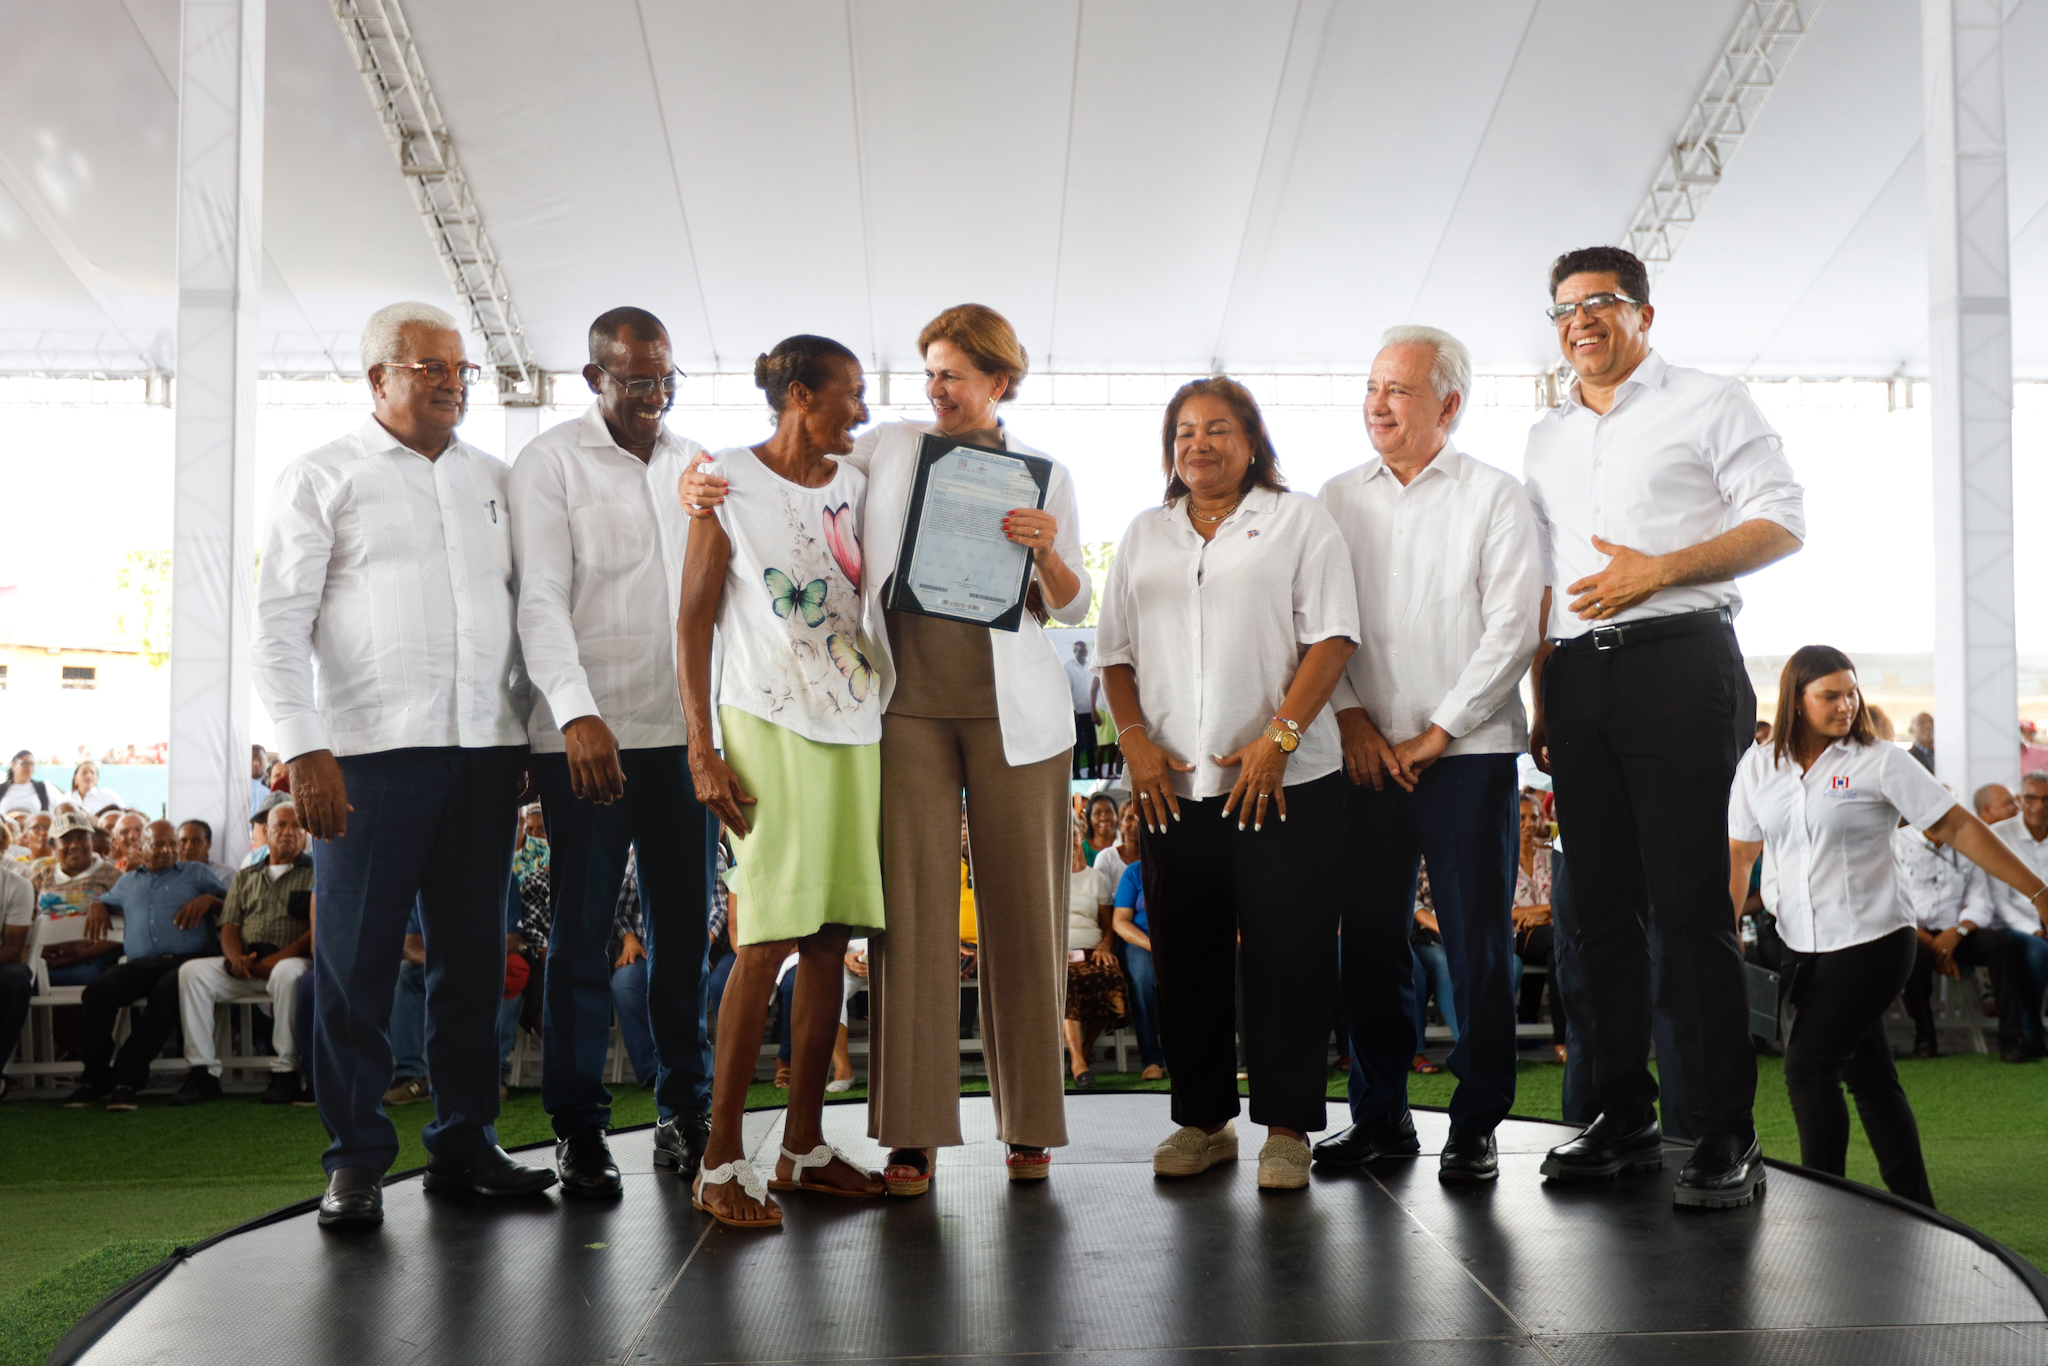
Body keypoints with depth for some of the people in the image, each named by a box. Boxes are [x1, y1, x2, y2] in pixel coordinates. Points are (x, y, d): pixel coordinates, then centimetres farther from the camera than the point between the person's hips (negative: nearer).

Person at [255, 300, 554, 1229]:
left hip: (487, 745, 4)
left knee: (473, 952, 8)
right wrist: (304, 750, -11)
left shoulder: (493, 481, 17)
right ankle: (355, 1161, 11)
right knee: (357, 955, 0)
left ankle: (463, 1144, 18)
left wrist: (531, 730, 11)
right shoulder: (323, 479, 4)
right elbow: (278, 625, -2)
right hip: (369, 750, -4)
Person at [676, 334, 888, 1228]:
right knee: (766, 939, -9)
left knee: (830, 940, 6)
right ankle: (721, 1162, 0)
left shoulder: (854, 486, 13)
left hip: (853, 726, 5)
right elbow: (693, 620, -4)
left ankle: (804, 1146, 16)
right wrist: (702, 750, -10)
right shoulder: (729, 480, -2)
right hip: (766, 724, -5)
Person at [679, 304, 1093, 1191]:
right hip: (908, 708, 0)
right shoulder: (887, 449, 10)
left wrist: (1047, 554, -12)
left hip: (1011, 709, 0)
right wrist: (701, 478, -3)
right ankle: (912, 1132, 2)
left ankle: (1028, 1124, 14)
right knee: (912, 910, -4)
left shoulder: (1044, 475, 9)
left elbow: (1073, 610, 9)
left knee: (1023, 910, 2)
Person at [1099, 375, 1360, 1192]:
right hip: (1173, 782, 4)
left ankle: (1287, 1129, 8)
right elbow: (1115, 652, 15)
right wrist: (1135, 741, 0)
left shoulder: (1299, 521, 6)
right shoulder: (1144, 536, 18)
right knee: (1186, 958, 7)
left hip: (1285, 780, -3)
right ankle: (1202, 1119, 19)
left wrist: (1279, 737, -13)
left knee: (1286, 958, -3)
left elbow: (1332, 637, -3)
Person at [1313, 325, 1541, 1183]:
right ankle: (1380, 1116, 18)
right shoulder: (1337, 500, 12)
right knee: (1369, 938, 6)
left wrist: (1435, 734, -10)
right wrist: (1351, 717, -5)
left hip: (1467, 752, -3)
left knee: (1477, 942, 0)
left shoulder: (1495, 497, 1)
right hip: (1366, 754, 3)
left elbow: (1511, 630, -5)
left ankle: (1476, 1126, 11)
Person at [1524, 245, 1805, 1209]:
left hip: (1677, 660, -5)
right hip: (1577, 677, 6)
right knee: (1603, 905, 6)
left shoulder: (1709, 404, 6)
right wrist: (1541, 703, 13)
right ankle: (1624, 1119, 15)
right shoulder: (1547, 440, 21)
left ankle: (1723, 1137, -3)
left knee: (1689, 903, -9)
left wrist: (1659, 568, -15)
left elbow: (1782, 523, -2)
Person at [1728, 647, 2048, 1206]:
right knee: (1869, 1075, 10)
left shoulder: (1879, 762, -6)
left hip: (1871, 940, -4)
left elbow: (1959, 828, -5)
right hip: (1807, 948, 4)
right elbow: (1739, 854, 10)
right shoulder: (1759, 767, 5)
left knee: (1808, 1067, -10)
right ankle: (1915, 1208, 20)